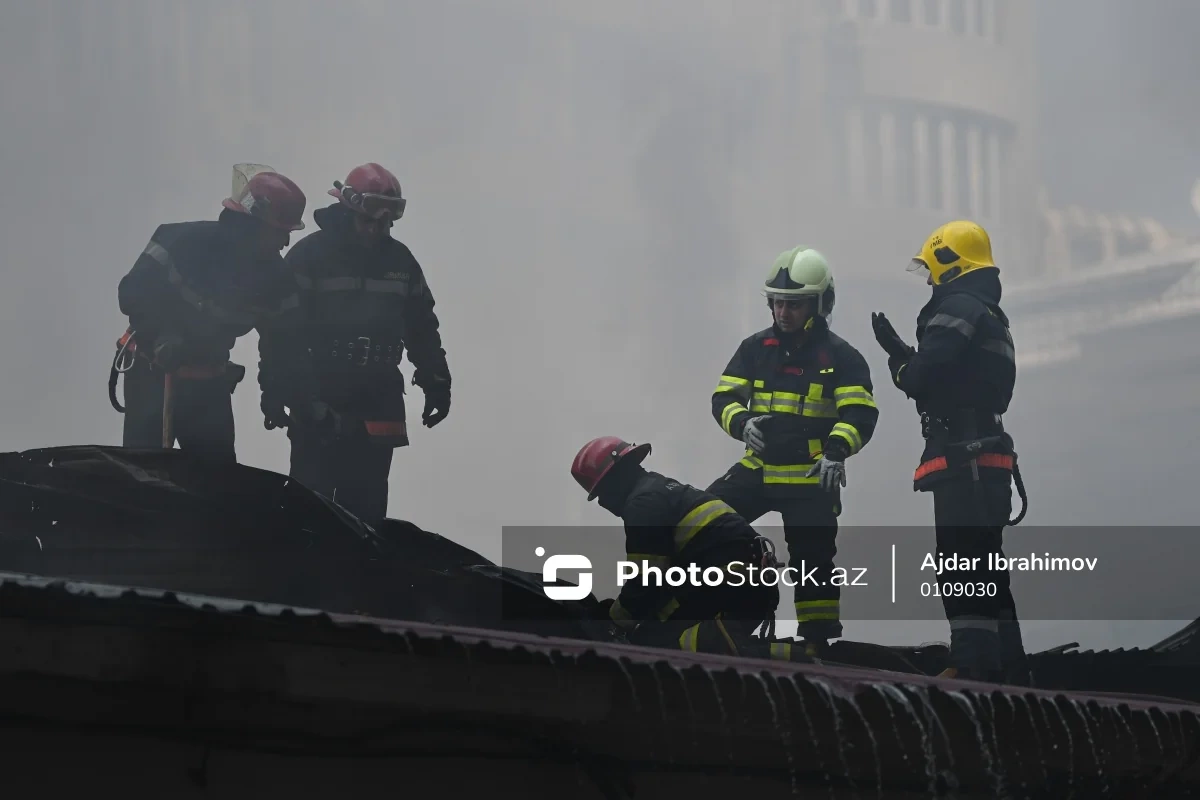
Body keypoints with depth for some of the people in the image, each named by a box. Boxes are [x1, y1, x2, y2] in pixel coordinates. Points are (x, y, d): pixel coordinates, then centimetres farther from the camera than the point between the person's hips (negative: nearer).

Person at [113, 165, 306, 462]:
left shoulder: (273, 274, -4)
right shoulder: (186, 241, -21)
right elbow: (132, 293, -20)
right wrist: (161, 335, -33)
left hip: (209, 382, 5)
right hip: (152, 372, -5)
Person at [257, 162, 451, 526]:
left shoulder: (400, 261, 11)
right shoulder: (310, 255, -5)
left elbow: (422, 328, 21)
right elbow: (281, 329, -8)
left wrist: (436, 382, 17)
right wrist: (275, 390, -14)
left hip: (377, 407, 5)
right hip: (318, 405, -4)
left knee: (365, 506, 5)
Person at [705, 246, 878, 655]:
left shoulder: (840, 357, -4)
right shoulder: (756, 348, 7)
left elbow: (861, 414, -12)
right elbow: (724, 397, 6)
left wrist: (836, 450, -30)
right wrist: (742, 423, -16)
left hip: (812, 479, -4)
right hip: (758, 468, 4)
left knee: (813, 560, -2)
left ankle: (817, 644, 7)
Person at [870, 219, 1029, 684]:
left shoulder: (958, 308, -8)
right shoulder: (991, 317, 24)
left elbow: (921, 379, -16)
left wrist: (899, 361, 5)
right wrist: (899, 350, 19)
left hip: (963, 463, -10)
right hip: (986, 463, 10)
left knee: (963, 570, -14)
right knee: (985, 573, 14)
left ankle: (974, 666, -20)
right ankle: (1009, 671, 16)